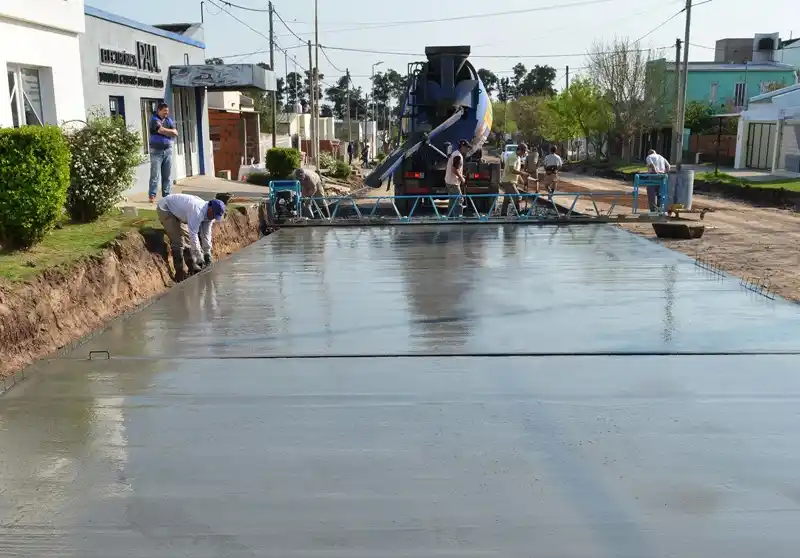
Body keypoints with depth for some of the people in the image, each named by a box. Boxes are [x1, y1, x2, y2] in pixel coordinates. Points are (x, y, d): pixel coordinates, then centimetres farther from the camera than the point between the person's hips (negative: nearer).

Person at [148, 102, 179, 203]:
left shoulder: (169, 120, 13)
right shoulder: (154, 119, -4)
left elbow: (175, 133, 2)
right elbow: (162, 130, -18)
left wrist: (165, 131, -11)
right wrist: (171, 131, -3)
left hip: (168, 150, 5)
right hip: (156, 151, -5)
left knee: (167, 175, 6)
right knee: (155, 174, -7)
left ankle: (166, 195, 11)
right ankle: (152, 195, -6)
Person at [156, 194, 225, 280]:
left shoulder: (209, 213, -9)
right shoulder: (197, 211, -37)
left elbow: (206, 234, -2)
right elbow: (193, 235, -36)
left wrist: (207, 254, -2)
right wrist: (199, 258, -32)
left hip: (176, 211, 9)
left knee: (187, 237, 9)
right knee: (178, 241, -15)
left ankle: (193, 267, 19)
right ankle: (179, 276, -10)